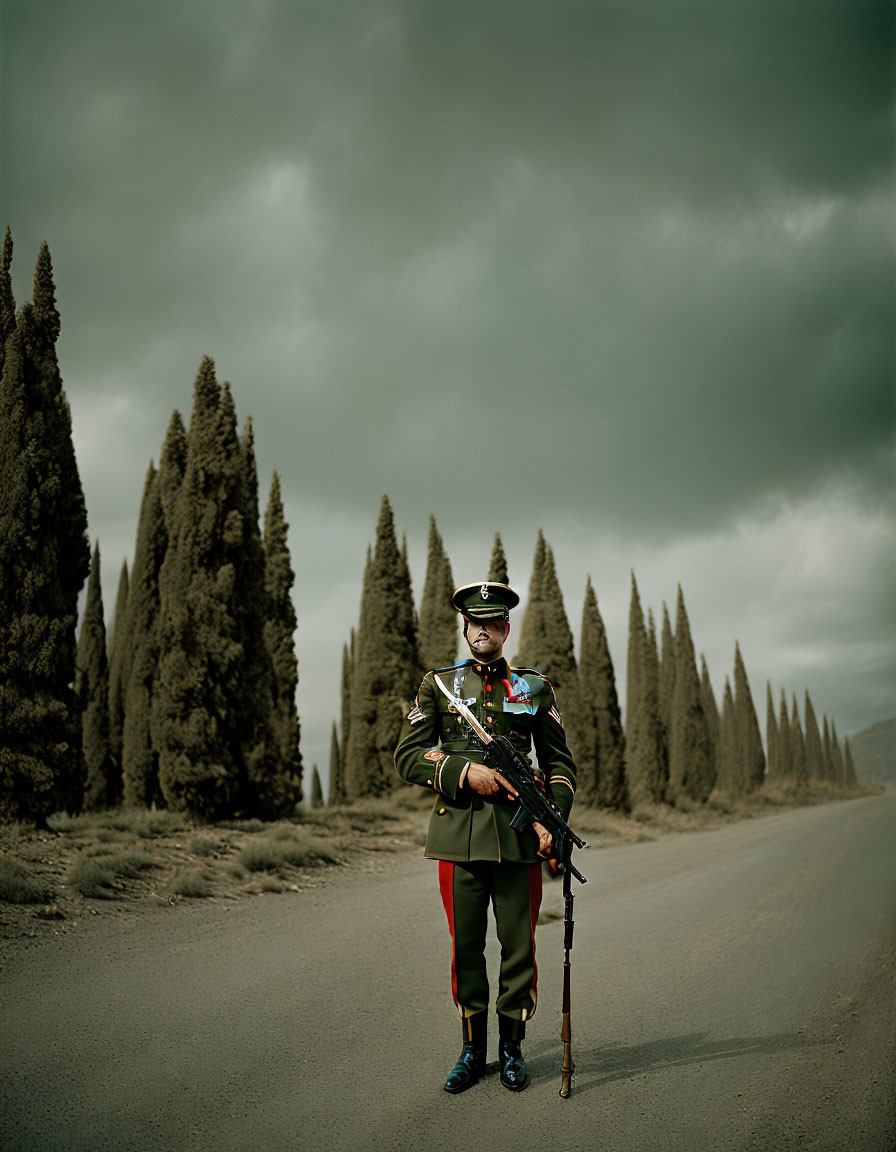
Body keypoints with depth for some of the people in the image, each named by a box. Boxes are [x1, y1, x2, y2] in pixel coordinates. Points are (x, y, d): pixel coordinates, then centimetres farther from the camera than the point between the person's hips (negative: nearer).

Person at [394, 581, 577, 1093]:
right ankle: (473, 1049, 21)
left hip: (519, 836, 0)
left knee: (519, 945, 5)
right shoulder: (438, 685, 7)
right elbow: (407, 756, 3)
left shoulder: (535, 689, 9)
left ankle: (512, 1048, 21)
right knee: (466, 945, 7)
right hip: (458, 834, 0)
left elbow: (561, 762, 11)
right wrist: (465, 772, -11)